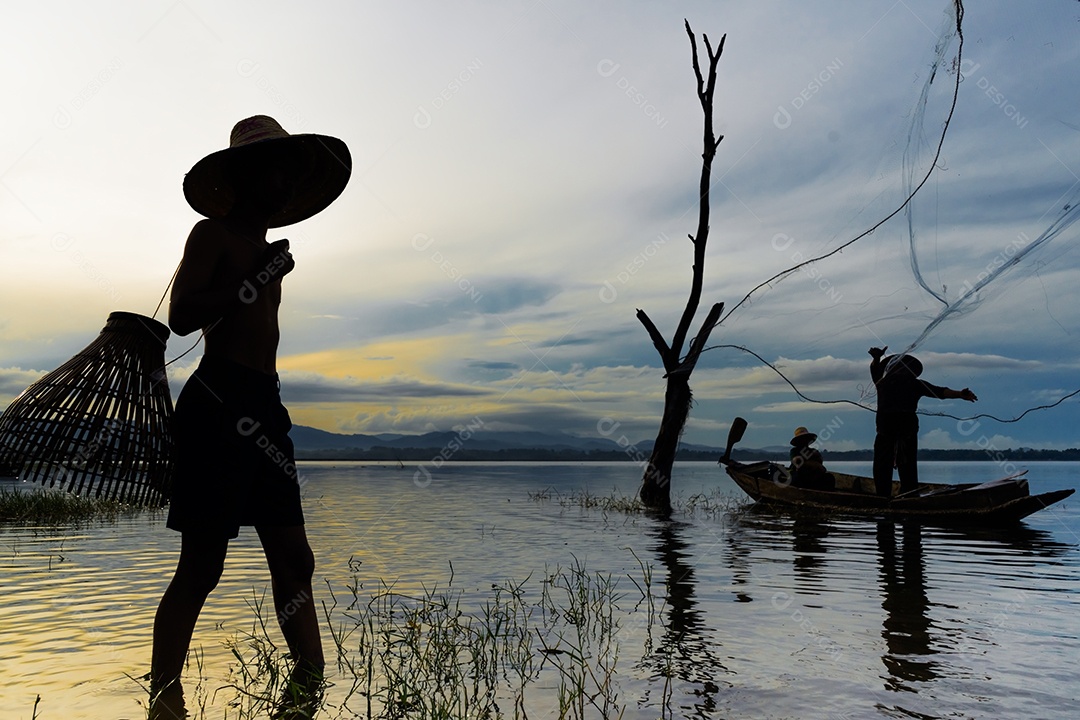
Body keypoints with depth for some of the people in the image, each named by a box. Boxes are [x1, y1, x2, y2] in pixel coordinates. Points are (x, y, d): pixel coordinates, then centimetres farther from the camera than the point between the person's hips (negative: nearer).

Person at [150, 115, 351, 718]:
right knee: (202, 568, -8)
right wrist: (259, 278, -12)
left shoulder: (266, 250, 25)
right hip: (218, 402, -8)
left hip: (263, 408, 8)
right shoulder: (213, 234, 2)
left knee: (295, 561, 3)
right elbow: (182, 316, -12)